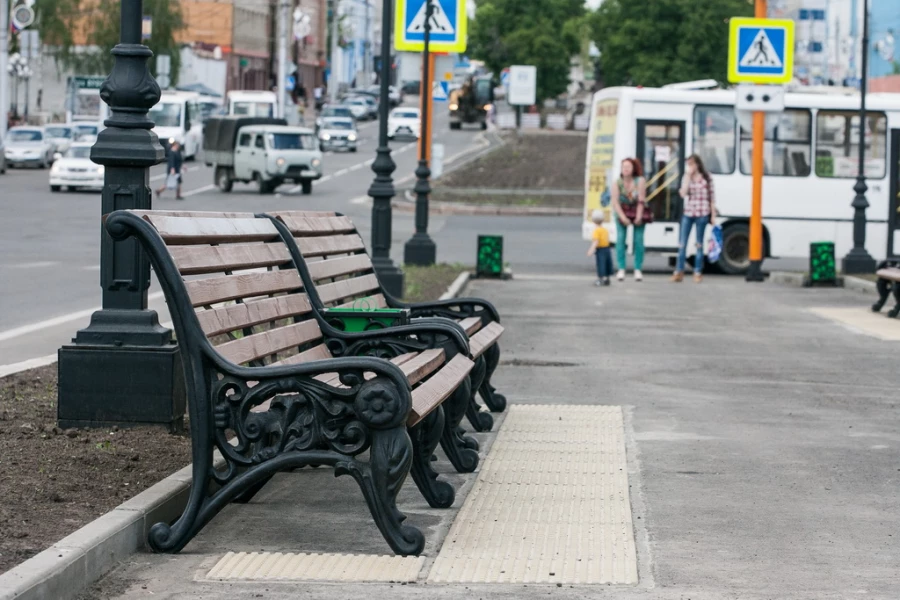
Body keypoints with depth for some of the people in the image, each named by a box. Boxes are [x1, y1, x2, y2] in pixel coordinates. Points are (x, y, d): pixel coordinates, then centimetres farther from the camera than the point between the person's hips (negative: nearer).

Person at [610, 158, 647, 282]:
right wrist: (623, 218, -22)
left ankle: (638, 270, -3)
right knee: (620, 238, -11)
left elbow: (641, 200, -16)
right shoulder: (617, 183, -12)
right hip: (622, 213, 1)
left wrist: (639, 217, -18)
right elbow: (615, 202, -16)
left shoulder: (640, 181, -15)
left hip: (637, 213, -1)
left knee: (638, 240, -7)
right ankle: (621, 269, -8)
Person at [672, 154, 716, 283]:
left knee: (699, 244, 5)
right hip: (687, 213, 3)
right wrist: (688, 176, -11)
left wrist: (713, 216, -2)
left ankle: (698, 272, 10)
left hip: (702, 214, -3)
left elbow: (712, 198, 1)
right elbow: (683, 193, -8)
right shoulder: (686, 178, 7)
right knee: (682, 243, -1)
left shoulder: (706, 178, -1)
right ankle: (678, 272, 2)